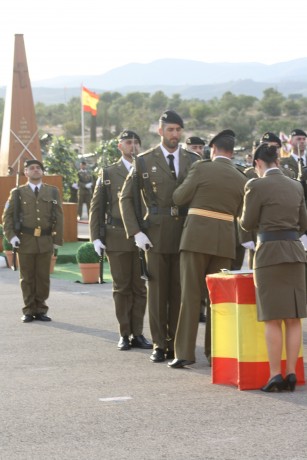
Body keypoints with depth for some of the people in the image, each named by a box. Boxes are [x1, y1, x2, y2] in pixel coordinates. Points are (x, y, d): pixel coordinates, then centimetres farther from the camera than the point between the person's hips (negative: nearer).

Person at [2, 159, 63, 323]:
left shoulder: (52, 192, 10)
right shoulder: (17, 193, 7)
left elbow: (59, 217, 9)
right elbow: (7, 216, 5)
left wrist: (57, 240, 3)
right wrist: (11, 236, -8)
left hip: (45, 241, 1)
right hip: (25, 241, -1)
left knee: (43, 278, 3)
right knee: (27, 278, 3)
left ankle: (41, 310, 12)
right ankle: (29, 311, 9)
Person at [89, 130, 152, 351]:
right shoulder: (108, 174, 9)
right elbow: (96, 207, 8)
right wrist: (96, 237, -1)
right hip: (117, 238, -1)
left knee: (140, 287, 2)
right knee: (122, 287, 2)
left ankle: (137, 333, 8)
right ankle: (125, 334, 7)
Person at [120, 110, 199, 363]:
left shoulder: (193, 160, 8)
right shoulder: (144, 161, 2)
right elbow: (126, 198, 4)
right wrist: (135, 232, -4)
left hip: (186, 235, 2)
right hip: (156, 235, -2)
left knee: (180, 292, 3)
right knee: (157, 292, 1)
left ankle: (176, 344, 10)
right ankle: (159, 344, 8)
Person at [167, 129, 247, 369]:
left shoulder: (201, 168, -4)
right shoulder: (241, 180, 9)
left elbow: (179, 198, 0)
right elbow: (236, 213, 15)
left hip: (197, 235, -3)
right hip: (225, 241, 3)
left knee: (190, 294, -2)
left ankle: (185, 352, -6)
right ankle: (214, 351, 10)